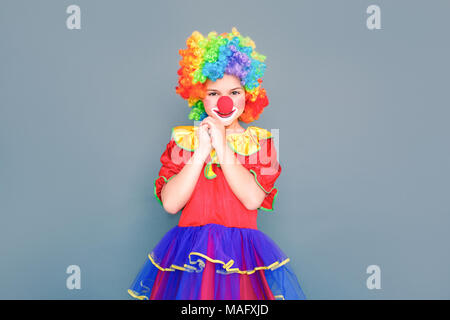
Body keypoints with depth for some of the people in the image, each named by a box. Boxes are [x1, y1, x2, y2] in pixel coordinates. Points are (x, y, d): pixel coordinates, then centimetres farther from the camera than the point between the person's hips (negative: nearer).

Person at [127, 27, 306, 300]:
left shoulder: (260, 141, 4)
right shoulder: (183, 139, 5)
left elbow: (253, 199, -13)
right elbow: (170, 203, -8)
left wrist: (222, 147, -13)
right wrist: (202, 150, -11)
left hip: (243, 255, 0)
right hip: (188, 254, 0)